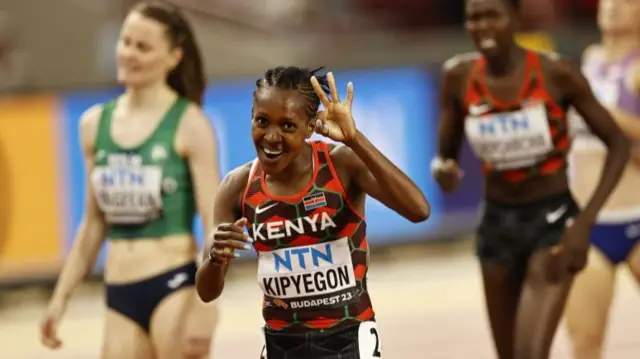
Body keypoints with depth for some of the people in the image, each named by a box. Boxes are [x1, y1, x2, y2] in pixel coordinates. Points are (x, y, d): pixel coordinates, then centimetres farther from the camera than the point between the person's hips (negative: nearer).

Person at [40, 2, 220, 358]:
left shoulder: (189, 124, -6)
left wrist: (205, 305, -19)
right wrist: (62, 296, 15)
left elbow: (215, 222, -10)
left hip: (175, 286, -5)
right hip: (120, 294, 5)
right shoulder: (94, 124, 10)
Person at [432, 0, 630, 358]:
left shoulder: (556, 73, -16)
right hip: (497, 222, 5)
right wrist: (443, 170, -22)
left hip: (553, 219, -5)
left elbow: (619, 144, -9)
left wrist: (584, 222, -16)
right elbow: (446, 155, 4)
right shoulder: (460, 77, -6)